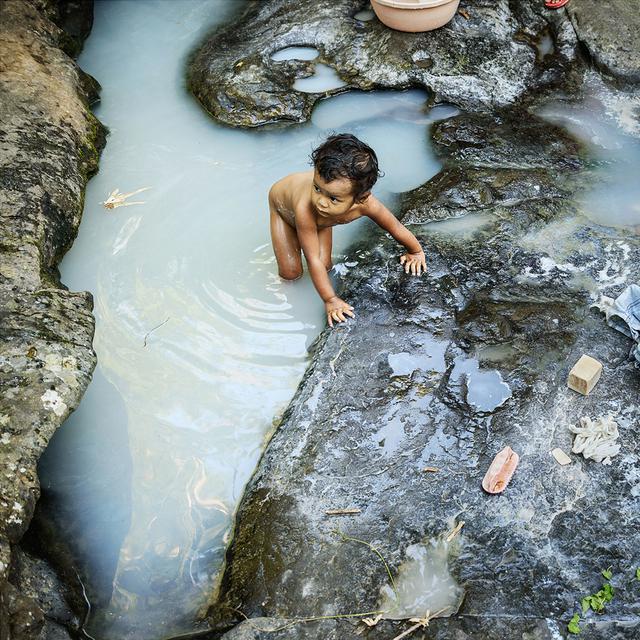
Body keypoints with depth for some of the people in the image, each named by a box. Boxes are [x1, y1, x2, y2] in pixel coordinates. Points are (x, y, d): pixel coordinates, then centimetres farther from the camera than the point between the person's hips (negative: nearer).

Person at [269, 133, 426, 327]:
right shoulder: (305, 208, -50)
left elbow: (397, 229, -20)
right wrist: (330, 300, -34)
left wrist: (416, 252, -4)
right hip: (282, 203, -3)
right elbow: (313, 260, -39)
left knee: (325, 264, -7)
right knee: (291, 272, -9)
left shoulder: (365, 203, -40)